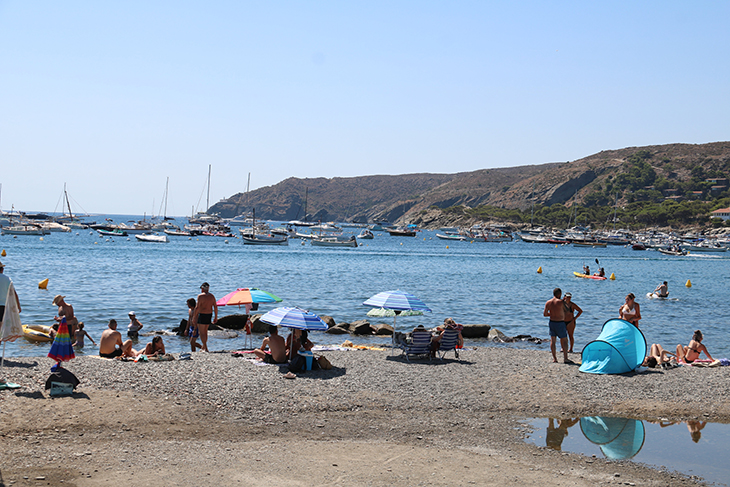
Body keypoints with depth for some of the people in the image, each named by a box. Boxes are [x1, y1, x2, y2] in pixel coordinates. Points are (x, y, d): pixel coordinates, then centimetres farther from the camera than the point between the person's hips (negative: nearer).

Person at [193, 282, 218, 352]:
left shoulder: (200, 296, -11)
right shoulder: (212, 296, 6)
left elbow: (197, 307, -16)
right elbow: (215, 307, 5)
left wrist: (194, 316, -12)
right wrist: (216, 317, 11)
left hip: (202, 315, -7)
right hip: (209, 315, 7)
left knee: (202, 333, -1)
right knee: (205, 331, 20)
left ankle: (205, 348, -7)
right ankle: (203, 347, 30)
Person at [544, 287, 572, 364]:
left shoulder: (548, 302, 1)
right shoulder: (560, 302, -15)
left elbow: (544, 314, 2)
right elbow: (566, 310, 0)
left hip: (551, 322, 6)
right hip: (560, 323, -6)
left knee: (552, 340, 9)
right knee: (564, 340, 3)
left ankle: (554, 358, 11)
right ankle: (565, 358, 1)